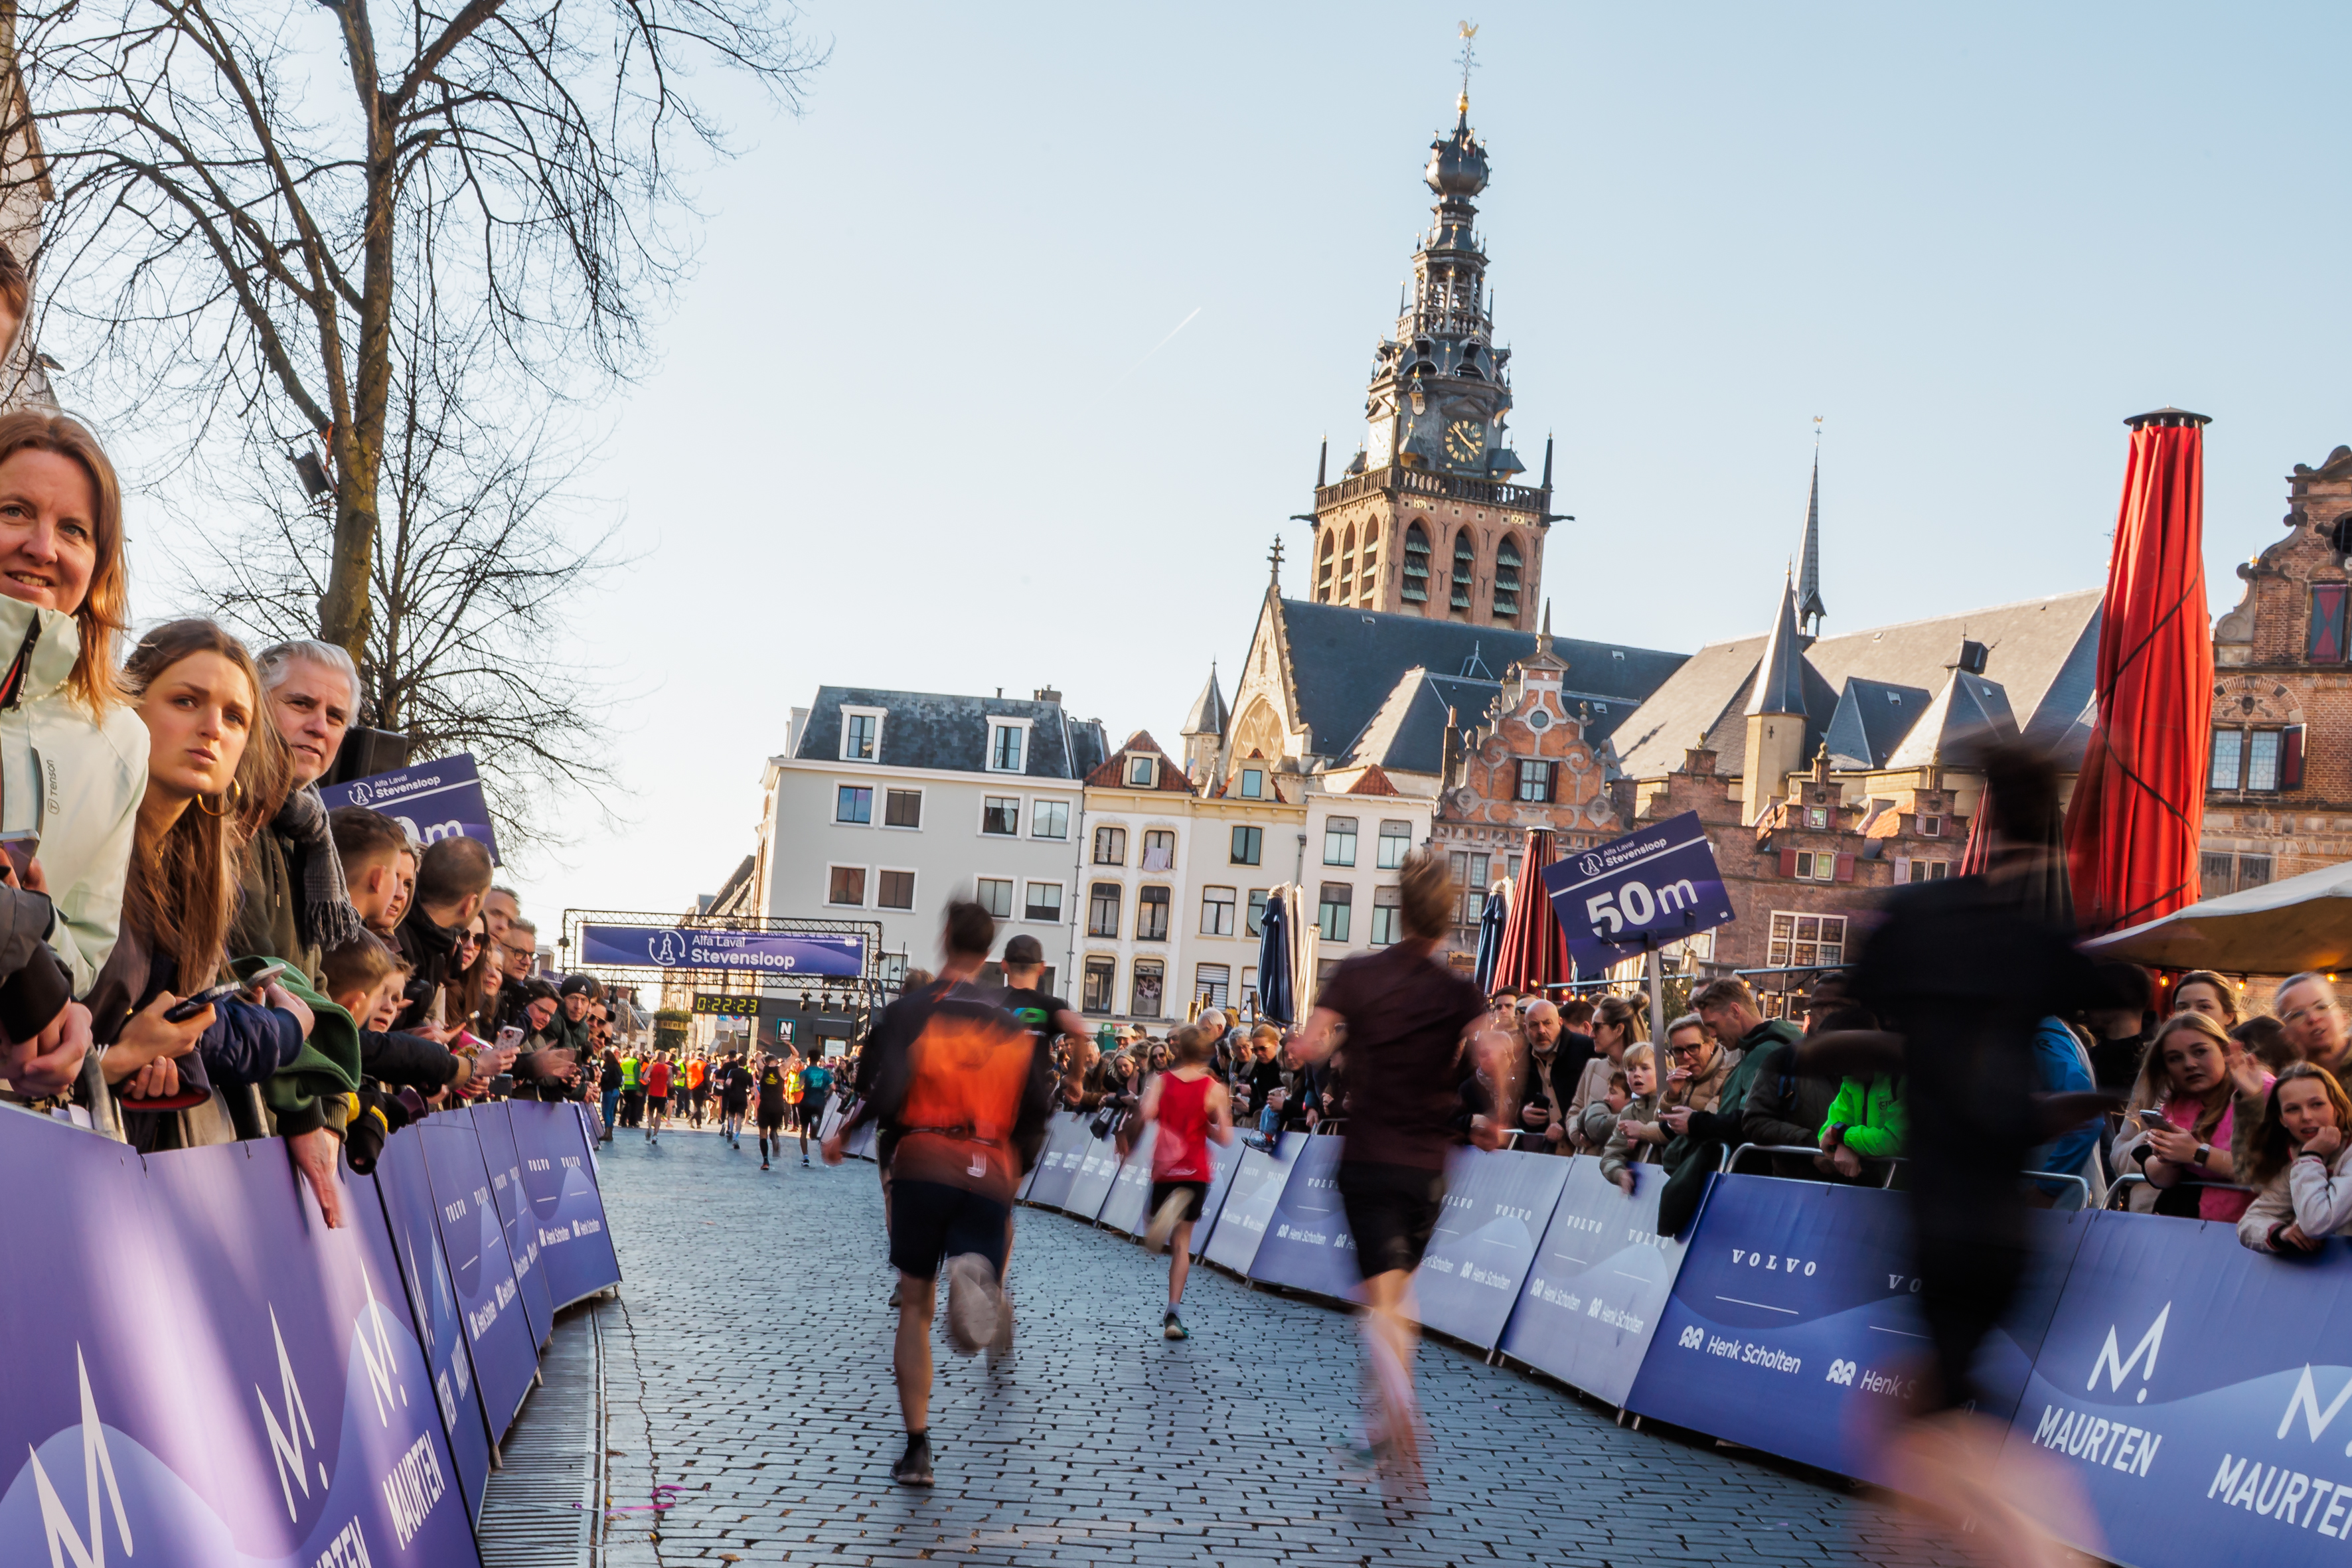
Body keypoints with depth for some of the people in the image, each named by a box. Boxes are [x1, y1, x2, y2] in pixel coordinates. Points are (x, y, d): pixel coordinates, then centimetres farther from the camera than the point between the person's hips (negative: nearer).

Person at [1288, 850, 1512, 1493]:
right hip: (1427, 1167, 2)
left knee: (1382, 1301, -5)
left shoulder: (1356, 973, -1)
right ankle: (1381, 1427, 26)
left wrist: (1335, 1040, 14)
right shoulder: (1459, 993, -1)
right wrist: (1498, 1122, -4)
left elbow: (1307, 1047, -9)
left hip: (1367, 1158, -2)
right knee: (1397, 1295, 19)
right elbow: (1496, 1055, -19)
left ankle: (1403, 1420, -27)